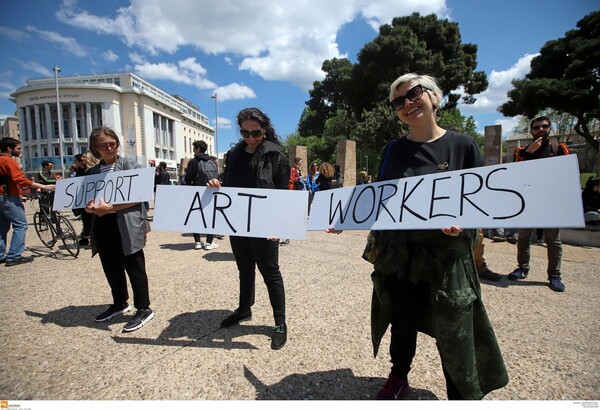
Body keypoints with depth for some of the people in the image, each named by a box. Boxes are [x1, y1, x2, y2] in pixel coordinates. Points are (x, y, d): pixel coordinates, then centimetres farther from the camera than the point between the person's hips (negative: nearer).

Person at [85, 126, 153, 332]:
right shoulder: (94, 171, 14)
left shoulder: (129, 165, -3)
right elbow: (89, 196, 18)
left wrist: (111, 208, -20)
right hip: (102, 226, 6)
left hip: (126, 226, -6)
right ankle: (119, 303, 35)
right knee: (111, 268, 16)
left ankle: (144, 309, 13)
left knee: (134, 268, 1)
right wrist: (90, 207, -6)